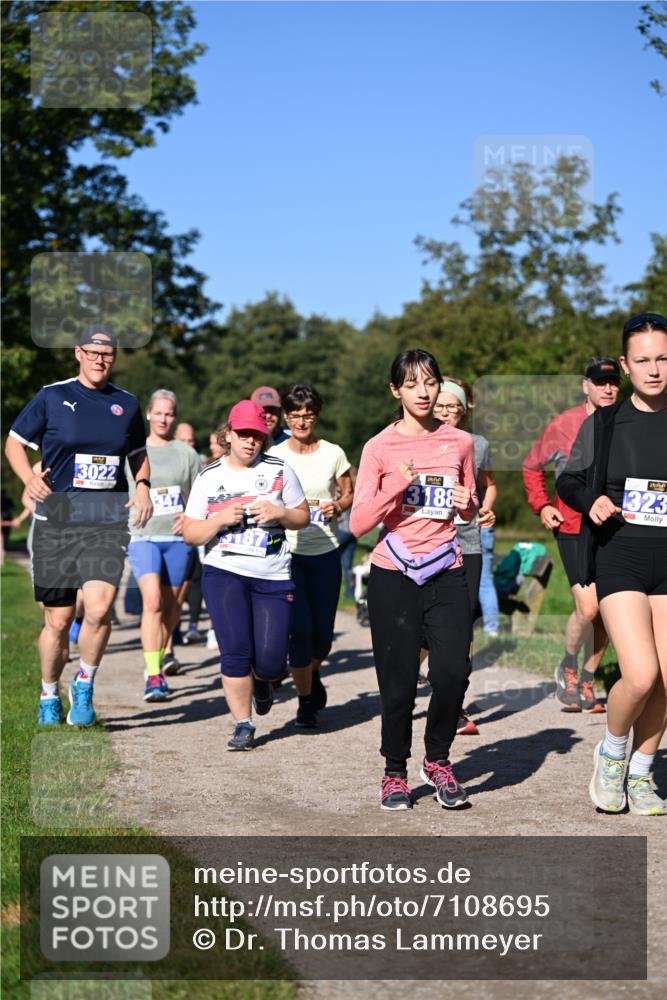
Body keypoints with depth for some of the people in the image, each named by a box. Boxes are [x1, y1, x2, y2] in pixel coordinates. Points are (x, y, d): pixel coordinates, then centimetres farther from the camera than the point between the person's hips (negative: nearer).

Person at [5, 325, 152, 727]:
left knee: (99, 608, -18)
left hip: (109, 521, 1)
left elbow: (139, 453, 24)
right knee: (58, 620, 4)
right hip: (57, 520, -1)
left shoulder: (128, 403, 10)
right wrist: (28, 477, -8)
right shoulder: (52, 396, 2)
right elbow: (15, 441, 10)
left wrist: (143, 487, 4)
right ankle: (49, 697, 27)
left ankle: (84, 686, 6)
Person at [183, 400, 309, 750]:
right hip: (224, 573, -1)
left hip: (273, 577, 1)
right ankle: (243, 725, 4)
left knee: (270, 661, -4)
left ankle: (261, 680, 34)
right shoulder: (208, 478, 5)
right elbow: (190, 534, 5)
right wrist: (221, 519, -13)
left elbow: (302, 516, 12)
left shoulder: (279, 470, 6)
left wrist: (278, 513, -8)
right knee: (235, 652, -13)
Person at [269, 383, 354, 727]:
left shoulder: (333, 454, 2)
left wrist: (337, 507, -9)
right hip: (287, 550, -1)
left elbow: (349, 495, 12)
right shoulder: (274, 456, 0)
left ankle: (312, 673, 41)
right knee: (300, 628, -10)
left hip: (325, 552, 2)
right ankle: (305, 701, 9)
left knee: (323, 633, 6)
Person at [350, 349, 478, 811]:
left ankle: (438, 759, 14)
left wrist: (468, 505, -2)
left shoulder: (460, 442, 7)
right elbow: (358, 524, -5)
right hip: (393, 577, -2)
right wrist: (396, 486, -17)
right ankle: (395, 772, 21)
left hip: (447, 573, 2)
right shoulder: (380, 447, -1)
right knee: (399, 680, 1)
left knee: (453, 671, -11)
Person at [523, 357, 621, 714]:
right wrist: (541, 506, 0)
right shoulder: (562, 425, -2)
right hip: (573, 527, -3)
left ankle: (587, 682, 24)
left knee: (605, 612, 7)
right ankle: (568, 666, 13)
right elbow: (532, 466, 12)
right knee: (588, 608, -15)